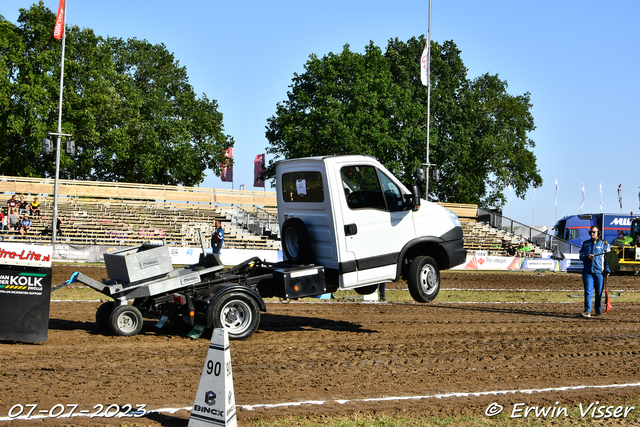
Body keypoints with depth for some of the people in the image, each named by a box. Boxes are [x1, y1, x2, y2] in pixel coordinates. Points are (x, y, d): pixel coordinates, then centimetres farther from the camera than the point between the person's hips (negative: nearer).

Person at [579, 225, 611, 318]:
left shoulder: (604, 244, 7)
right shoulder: (585, 244, 15)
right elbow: (581, 255, 15)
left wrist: (607, 270, -3)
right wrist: (587, 256, -8)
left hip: (599, 271, -1)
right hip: (587, 271, 1)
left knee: (599, 292, 4)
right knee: (588, 291, -6)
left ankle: (598, 310, 16)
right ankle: (587, 311, -9)